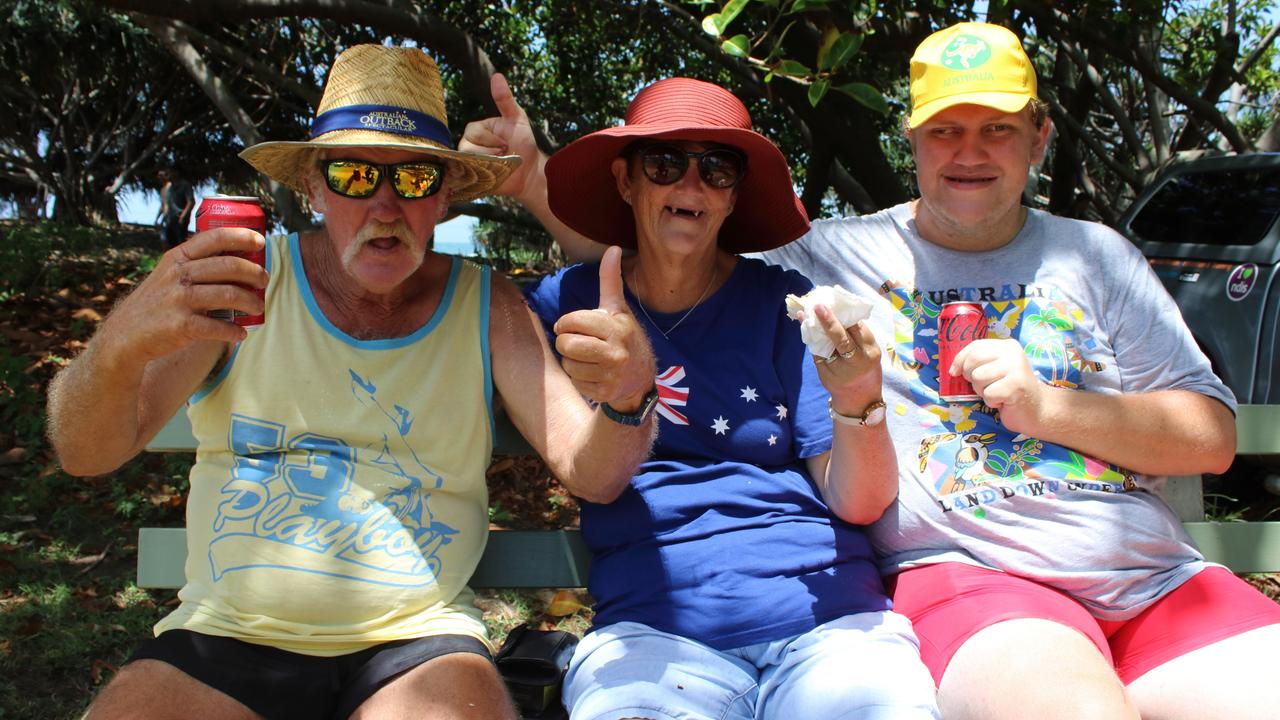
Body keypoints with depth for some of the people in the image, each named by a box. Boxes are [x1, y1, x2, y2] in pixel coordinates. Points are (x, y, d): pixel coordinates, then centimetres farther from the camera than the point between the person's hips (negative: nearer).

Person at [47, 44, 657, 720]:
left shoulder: (487, 307, 3)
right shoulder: (244, 280, 1)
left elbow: (593, 474, -5)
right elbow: (87, 453, -5)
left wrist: (625, 403, -29)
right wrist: (121, 346, -29)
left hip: (416, 641, -1)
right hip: (227, 635, 1)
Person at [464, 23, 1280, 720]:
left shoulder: (1093, 254, 16)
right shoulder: (834, 255, 10)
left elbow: (1214, 437, 11)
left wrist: (1052, 408, -5)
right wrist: (535, 179, -2)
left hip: (1162, 581, 4)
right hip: (967, 577, -3)